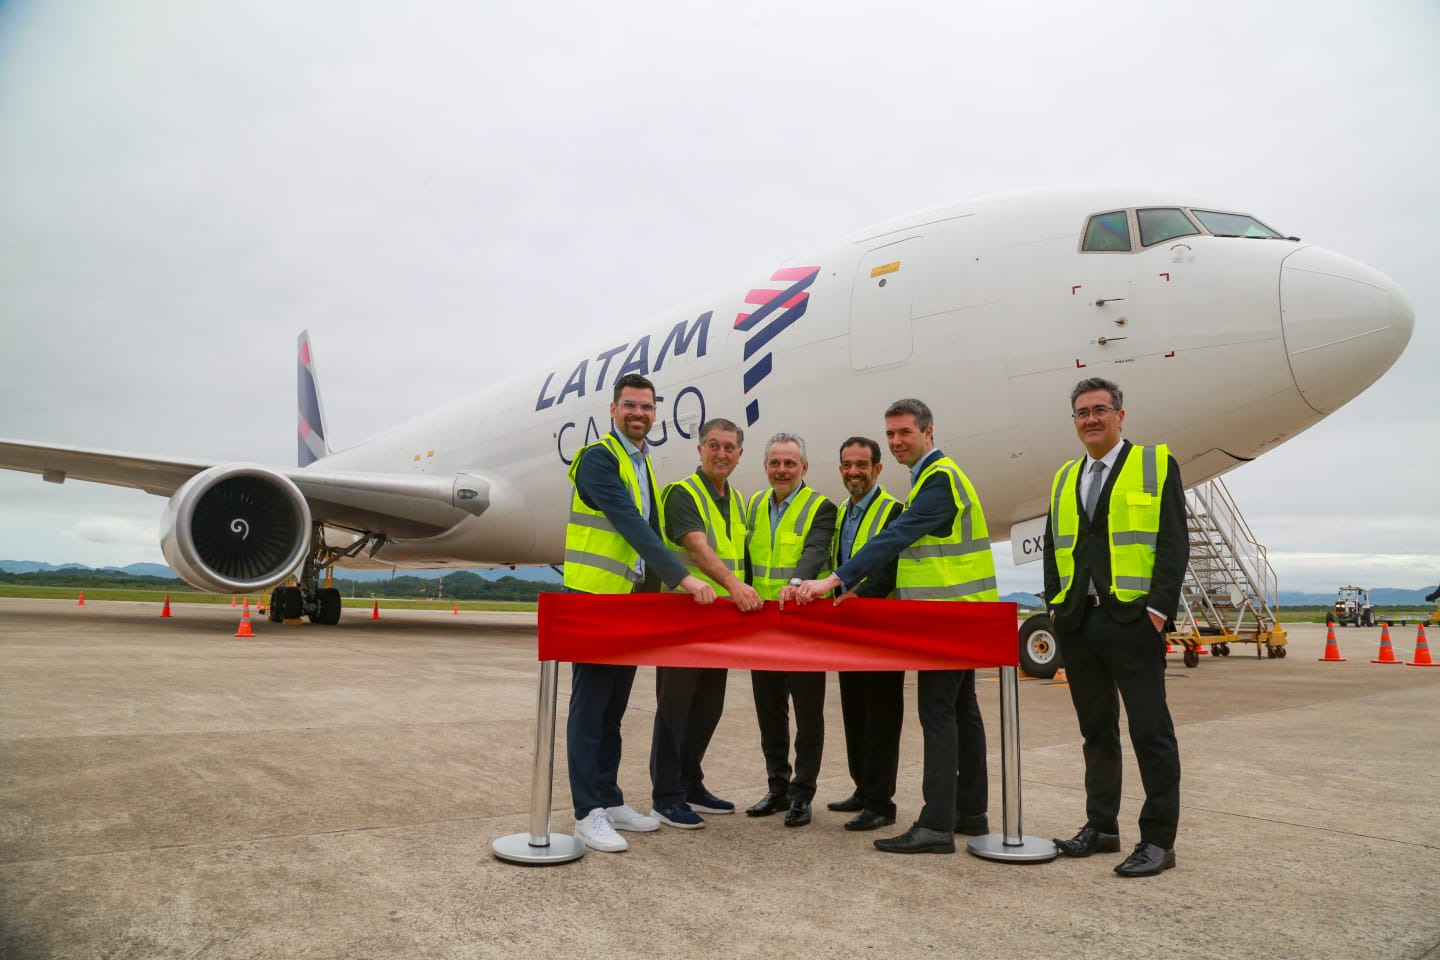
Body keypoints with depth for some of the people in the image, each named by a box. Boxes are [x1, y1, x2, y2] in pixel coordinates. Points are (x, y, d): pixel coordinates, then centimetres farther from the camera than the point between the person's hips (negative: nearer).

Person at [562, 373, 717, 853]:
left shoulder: (642, 466, 17)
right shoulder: (599, 458, -11)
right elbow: (630, 524, -21)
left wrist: (665, 586, 8)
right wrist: (682, 576, -26)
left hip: (632, 599, 8)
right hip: (595, 598, -8)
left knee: (614, 708, 14)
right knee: (590, 706, -2)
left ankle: (609, 800, 23)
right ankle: (588, 813, 4)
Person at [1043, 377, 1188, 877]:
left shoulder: (1156, 464, 1)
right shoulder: (1065, 478, 16)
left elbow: (1173, 542, -6)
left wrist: (1159, 608, -14)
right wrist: (1055, 605, 7)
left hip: (1132, 620, -5)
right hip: (1077, 623, 5)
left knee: (1151, 732, 0)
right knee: (1096, 732, 13)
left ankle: (1158, 839, 9)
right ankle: (1100, 826, 23)